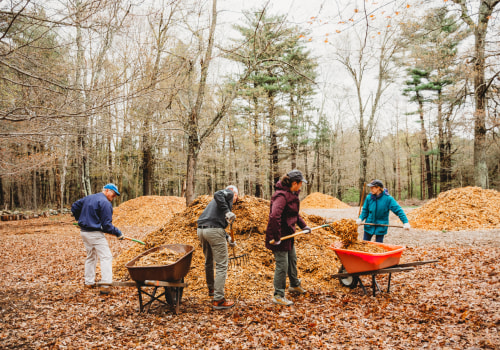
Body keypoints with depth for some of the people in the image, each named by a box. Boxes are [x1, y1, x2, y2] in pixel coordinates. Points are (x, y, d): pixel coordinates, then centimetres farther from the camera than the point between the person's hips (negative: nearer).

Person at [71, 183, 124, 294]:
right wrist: (118, 233, -7)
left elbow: (74, 207, 21)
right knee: (106, 257, -4)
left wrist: (81, 220, 28)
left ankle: (89, 282, 30)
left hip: (84, 232, 9)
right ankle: (105, 285, -9)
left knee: (91, 256, 22)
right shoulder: (105, 203, -15)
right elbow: (107, 225, -17)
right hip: (95, 234, -9)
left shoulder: (88, 198, 12)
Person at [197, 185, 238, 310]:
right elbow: (217, 194, -16)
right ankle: (218, 300, -2)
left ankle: (211, 288, 44)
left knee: (208, 262, 25)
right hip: (214, 231, -9)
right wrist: (227, 211, -20)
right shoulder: (229, 193, 7)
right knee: (221, 265, -2)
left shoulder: (215, 202, 30)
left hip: (201, 230, 9)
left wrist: (227, 238, 26)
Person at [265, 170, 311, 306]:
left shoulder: (292, 194, 8)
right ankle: (278, 295, 10)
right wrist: (276, 237, -32)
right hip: (279, 235, -10)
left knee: (292, 260, 25)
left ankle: (294, 285, 46)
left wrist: (303, 225, 17)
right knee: (282, 265, -3)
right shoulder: (281, 196, -25)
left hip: (288, 234, 10)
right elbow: (274, 216, -36)